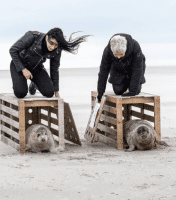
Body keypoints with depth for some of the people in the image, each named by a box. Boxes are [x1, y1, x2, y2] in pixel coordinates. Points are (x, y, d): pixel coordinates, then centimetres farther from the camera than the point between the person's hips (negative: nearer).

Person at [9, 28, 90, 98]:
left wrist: (56, 92, 1)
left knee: (49, 93, -15)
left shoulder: (57, 51, -20)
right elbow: (13, 50, -23)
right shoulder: (32, 36, -34)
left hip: (36, 66, 4)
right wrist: (23, 69, -28)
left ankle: (34, 83, 18)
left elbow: (54, 69, -5)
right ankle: (18, 83, 10)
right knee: (21, 93, -27)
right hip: (19, 64, -4)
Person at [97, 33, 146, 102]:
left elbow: (137, 71, -34)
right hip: (118, 69, 2)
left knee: (136, 91, -13)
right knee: (118, 91, -9)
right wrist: (100, 94, -23)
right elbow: (103, 71, -24)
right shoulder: (107, 51, -33)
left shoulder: (135, 47, -40)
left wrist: (132, 91, -35)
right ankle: (127, 82, 23)